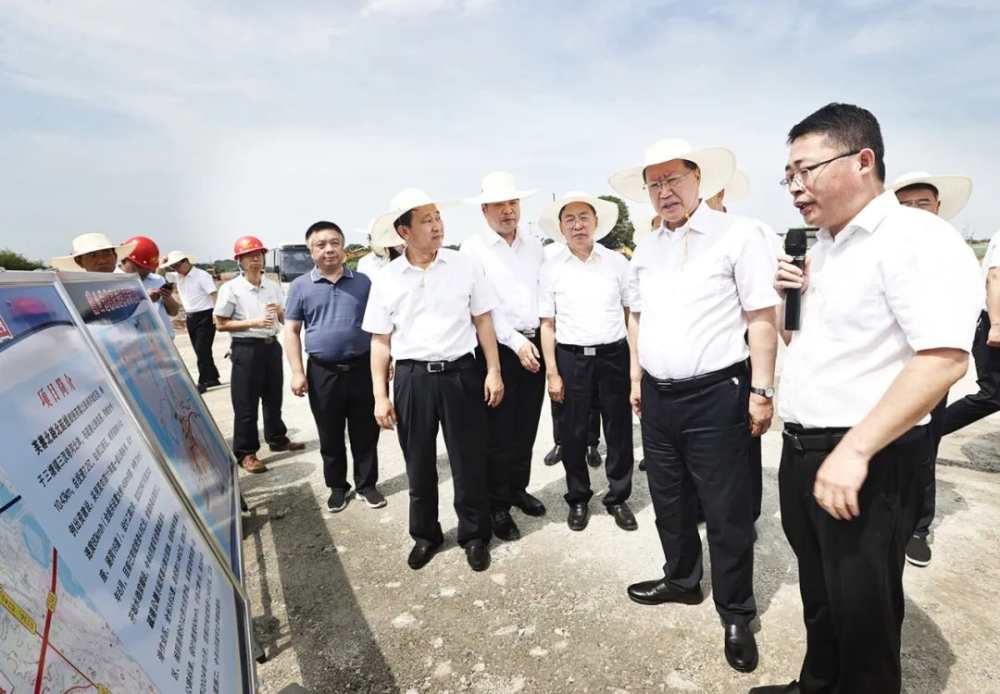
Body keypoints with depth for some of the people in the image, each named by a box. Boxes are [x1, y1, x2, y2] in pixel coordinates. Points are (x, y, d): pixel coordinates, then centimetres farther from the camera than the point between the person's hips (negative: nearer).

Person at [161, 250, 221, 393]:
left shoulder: (202, 276, -12)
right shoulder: (177, 276, 9)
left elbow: (214, 294, -18)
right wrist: (162, 263, 1)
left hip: (205, 316, -8)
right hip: (190, 317, 8)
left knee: (203, 350, -6)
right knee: (200, 350, 13)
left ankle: (203, 382, 1)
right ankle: (212, 378, 24)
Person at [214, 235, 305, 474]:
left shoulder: (273, 286, 7)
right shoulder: (230, 289, -8)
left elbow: (285, 320, 14)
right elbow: (221, 324, -9)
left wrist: (280, 311, -9)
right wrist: (254, 322, -18)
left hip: (272, 346, 6)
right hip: (246, 349, -5)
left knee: (273, 397, 18)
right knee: (245, 404, 2)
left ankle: (277, 439, 35)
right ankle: (245, 453, 13)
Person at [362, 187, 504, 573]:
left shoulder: (465, 265, 0)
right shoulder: (387, 279, 1)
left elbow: (483, 321, 4)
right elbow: (380, 340, 4)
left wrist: (494, 371, -1)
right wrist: (380, 395, 0)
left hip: (461, 373, -1)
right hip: (412, 378, 1)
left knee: (468, 462, 8)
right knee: (419, 464, 13)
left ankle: (475, 536, 28)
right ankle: (425, 535, 34)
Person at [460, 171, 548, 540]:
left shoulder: (534, 244, 10)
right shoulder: (473, 249, -6)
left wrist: (542, 339, 5)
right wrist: (516, 342, -15)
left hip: (535, 345, 5)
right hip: (499, 349, -5)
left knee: (526, 427, 14)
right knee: (498, 432, 2)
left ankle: (518, 489, 32)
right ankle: (498, 505, 17)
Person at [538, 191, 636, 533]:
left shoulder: (617, 262, 4)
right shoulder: (551, 269, 1)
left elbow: (632, 314, 6)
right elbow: (547, 324, 2)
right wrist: (552, 372, -3)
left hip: (614, 355, 1)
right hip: (571, 358, 0)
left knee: (619, 431, 9)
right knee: (573, 434, 9)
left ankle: (618, 498, 29)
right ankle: (578, 499, 29)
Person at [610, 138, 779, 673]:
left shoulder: (738, 235, -7)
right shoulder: (644, 250, 11)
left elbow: (763, 318, -10)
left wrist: (761, 391, -14)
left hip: (715, 396, -6)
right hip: (657, 398, 6)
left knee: (726, 512, 6)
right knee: (669, 501, 19)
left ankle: (736, 615, 26)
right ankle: (682, 580, 42)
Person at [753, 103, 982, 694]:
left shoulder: (916, 238, -15)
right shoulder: (821, 247, 11)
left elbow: (943, 358, -25)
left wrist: (854, 450, -28)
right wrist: (788, 296, 1)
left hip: (868, 464, -8)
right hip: (801, 451, 8)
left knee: (861, 614, 11)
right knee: (819, 595, 24)